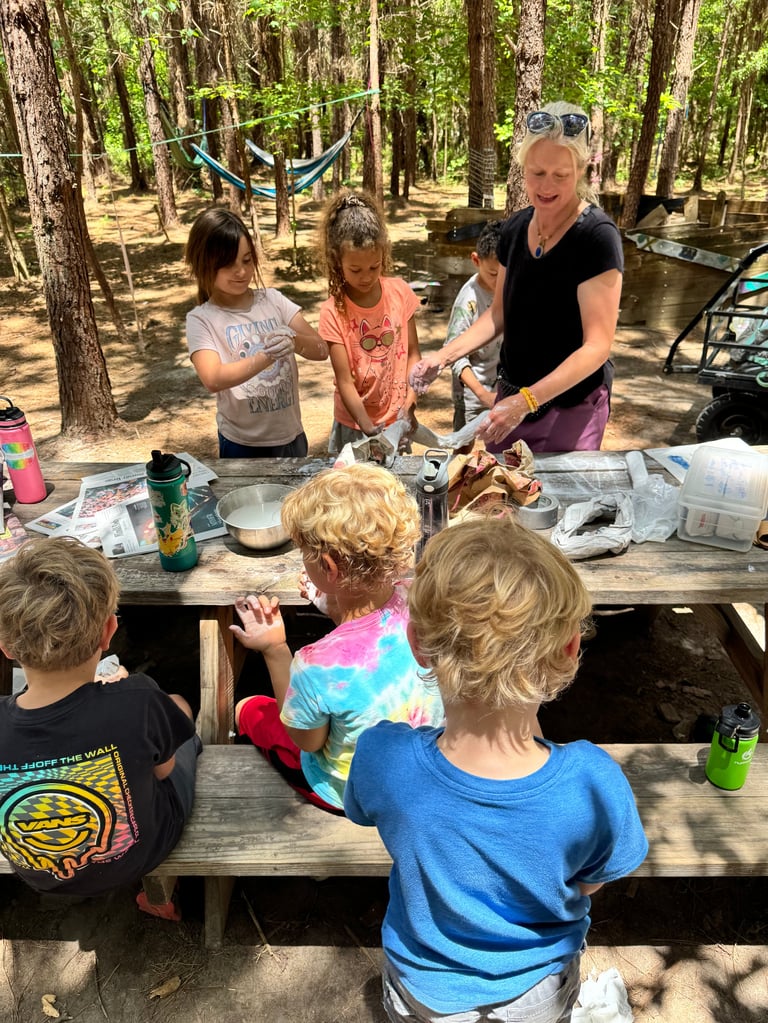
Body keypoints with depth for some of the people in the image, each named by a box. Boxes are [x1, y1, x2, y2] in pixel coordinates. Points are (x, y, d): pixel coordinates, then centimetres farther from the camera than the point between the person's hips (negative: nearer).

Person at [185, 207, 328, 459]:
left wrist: (294, 340, -27)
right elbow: (214, 380, -24)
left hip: (291, 435, 3)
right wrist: (266, 357, -37)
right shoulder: (201, 319, -9)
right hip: (242, 444, -3)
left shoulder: (273, 300, -1)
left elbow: (321, 351, -6)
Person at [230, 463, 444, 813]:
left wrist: (275, 650, -19)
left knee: (249, 709, 18)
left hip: (353, 794, -4)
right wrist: (338, 612, -14)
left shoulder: (318, 667, -42)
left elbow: (307, 741, -18)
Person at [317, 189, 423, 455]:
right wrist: (367, 426, -27)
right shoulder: (333, 312, -15)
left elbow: (413, 351, 0)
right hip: (354, 425, -2)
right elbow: (345, 382, -16)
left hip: (397, 418, 3)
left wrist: (410, 399, -15)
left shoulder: (399, 292, -6)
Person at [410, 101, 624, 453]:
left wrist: (527, 400, -29)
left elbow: (597, 346, -20)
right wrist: (445, 355, -3)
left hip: (571, 407, -6)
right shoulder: (516, 228, 2)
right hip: (512, 396, 6)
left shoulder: (597, 237, -17)